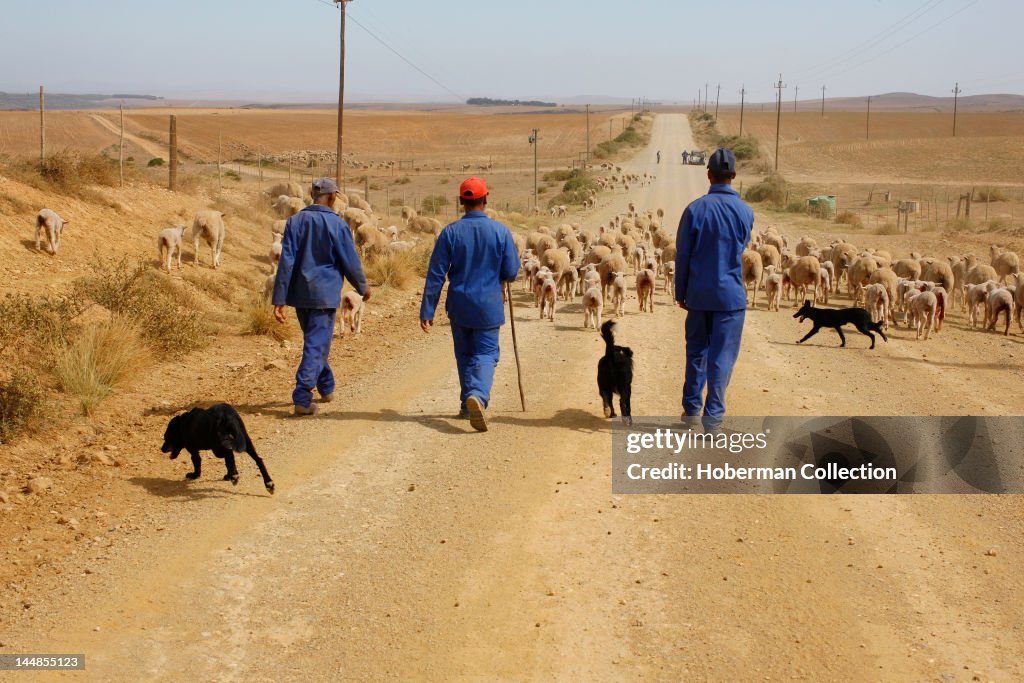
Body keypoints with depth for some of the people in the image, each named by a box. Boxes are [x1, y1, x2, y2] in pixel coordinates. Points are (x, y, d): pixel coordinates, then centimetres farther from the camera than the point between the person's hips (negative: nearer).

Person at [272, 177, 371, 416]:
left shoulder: (295, 221, 1)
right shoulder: (337, 224, -9)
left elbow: (286, 261, -2)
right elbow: (350, 262, -5)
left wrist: (279, 299, -2)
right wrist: (363, 287, 13)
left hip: (299, 293, 5)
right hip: (325, 293, -5)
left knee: (314, 341, 21)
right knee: (317, 345, -3)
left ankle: (326, 388, 37)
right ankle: (302, 398, -12)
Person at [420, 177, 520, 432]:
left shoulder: (450, 232, -6)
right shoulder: (500, 231, -7)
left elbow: (436, 274, -6)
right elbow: (512, 272, -2)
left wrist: (427, 311, -3)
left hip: (459, 306, 2)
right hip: (488, 306, -2)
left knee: (464, 354, 17)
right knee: (486, 354, 2)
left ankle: (468, 405, 23)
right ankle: (478, 396, -24)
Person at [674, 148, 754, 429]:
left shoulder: (695, 209, -6)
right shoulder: (745, 211, -4)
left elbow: (682, 255, -2)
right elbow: (741, 250, 10)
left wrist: (681, 292, 7)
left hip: (699, 294, 1)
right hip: (731, 295, -1)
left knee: (696, 351, 15)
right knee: (722, 356, 2)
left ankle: (691, 407, 24)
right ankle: (713, 415, 0)